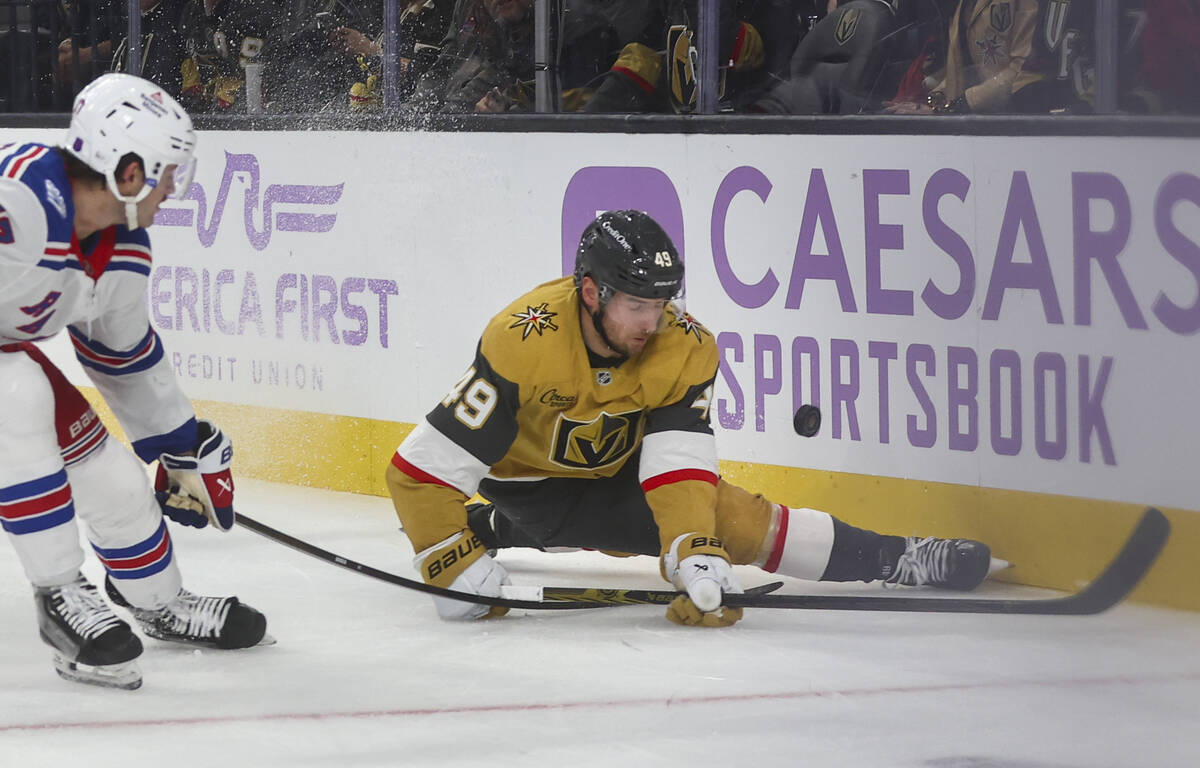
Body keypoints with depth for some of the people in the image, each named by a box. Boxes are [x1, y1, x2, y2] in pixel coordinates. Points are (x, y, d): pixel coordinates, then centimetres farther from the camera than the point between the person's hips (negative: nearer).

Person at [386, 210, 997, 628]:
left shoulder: (684, 347, -26)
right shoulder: (522, 342, -39)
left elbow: (678, 468, -31)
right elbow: (422, 469, -37)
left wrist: (695, 557, -48)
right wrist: (457, 570, -40)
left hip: (620, 471, 2)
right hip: (526, 483, -2)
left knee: (736, 522, -9)